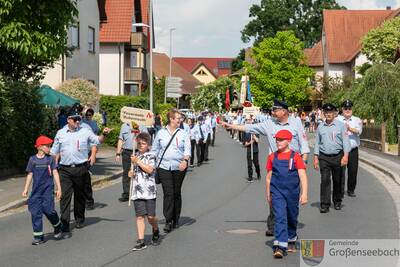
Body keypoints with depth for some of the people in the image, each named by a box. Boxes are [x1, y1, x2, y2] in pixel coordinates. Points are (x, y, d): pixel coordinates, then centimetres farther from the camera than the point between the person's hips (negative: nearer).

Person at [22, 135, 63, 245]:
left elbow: (55, 174, 2)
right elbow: (30, 175, 10)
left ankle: (57, 226, 18)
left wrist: (59, 188, -2)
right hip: (36, 190, 2)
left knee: (48, 209, -11)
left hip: (48, 189, -1)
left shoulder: (50, 159, 2)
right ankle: (38, 236, 5)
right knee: (36, 212, -2)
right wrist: (26, 189, 7)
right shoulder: (32, 159, 4)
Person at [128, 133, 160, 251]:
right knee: (139, 216, 0)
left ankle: (155, 231, 29)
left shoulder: (151, 156, -3)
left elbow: (149, 170, -18)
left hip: (149, 191, -5)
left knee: (150, 216, -2)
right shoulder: (135, 155, 16)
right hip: (137, 191, 5)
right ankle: (141, 241, 1)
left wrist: (137, 161, -19)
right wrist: (131, 172, 7)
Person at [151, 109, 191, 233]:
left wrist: (185, 160, -19)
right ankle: (168, 221, -8)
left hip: (179, 167, 1)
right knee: (168, 193, -10)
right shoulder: (161, 133, 7)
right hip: (164, 167, -1)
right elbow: (154, 150, 12)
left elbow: (187, 149, -1)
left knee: (176, 193, 8)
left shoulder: (183, 134, 7)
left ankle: (176, 219, 22)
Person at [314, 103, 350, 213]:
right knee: (325, 180, -7)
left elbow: (345, 141, -3)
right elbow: (317, 143, 14)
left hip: (337, 156, -1)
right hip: (324, 157, 1)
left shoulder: (340, 125, 2)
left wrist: (345, 156, -13)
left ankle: (337, 202, 25)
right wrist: (316, 158, 8)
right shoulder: (320, 127, 9)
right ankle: (324, 205, -7)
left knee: (337, 180, 8)